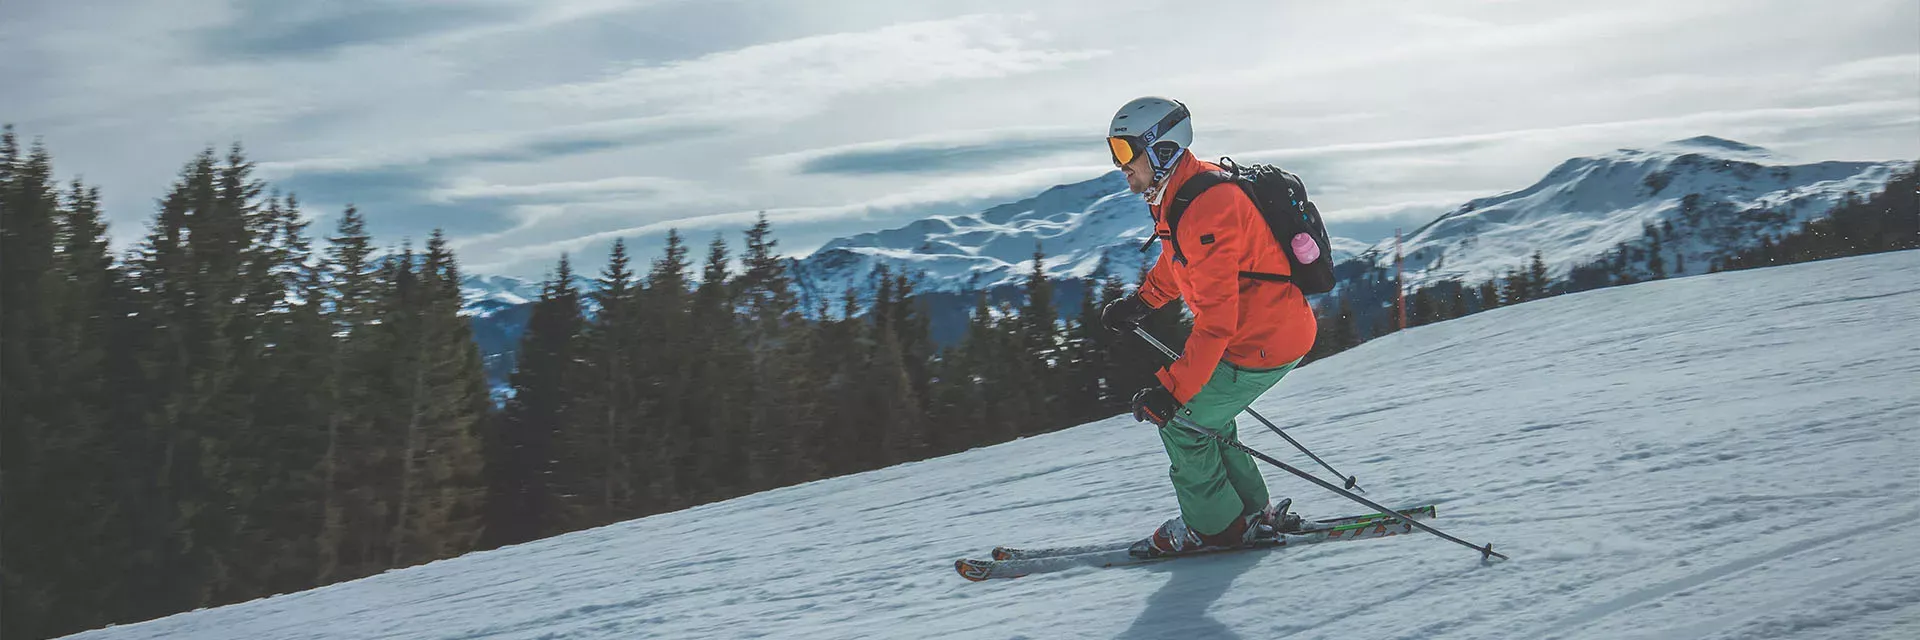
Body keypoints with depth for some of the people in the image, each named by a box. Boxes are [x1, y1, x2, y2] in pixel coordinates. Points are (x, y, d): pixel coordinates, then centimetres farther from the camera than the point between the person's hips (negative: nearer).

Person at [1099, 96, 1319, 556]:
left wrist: (1172, 390, -31)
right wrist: (1139, 303, 18)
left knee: (1180, 420, -1)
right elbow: (1179, 261, 26)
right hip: (1280, 327, 10)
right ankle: (1250, 512, 29)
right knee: (1203, 413, 20)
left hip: (1264, 343, -10)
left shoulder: (1204, 211, -28)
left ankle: (1217, 526, 14)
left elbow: (1216, 320, -31)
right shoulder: (1179, 193, 4)